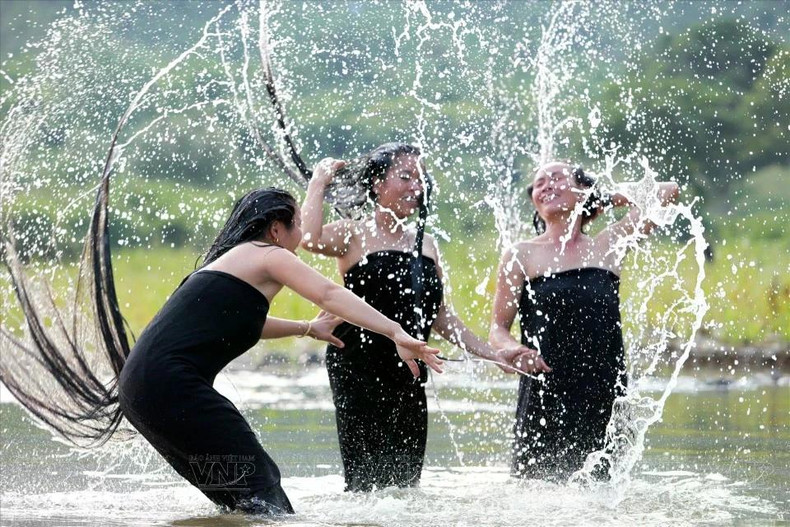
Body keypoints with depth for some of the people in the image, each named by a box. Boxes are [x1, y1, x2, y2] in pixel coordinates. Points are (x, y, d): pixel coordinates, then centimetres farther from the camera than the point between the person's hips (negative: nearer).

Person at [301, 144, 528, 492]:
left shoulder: (426, 245, 16)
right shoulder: (355, 235, -3)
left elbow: (440, 317, 21)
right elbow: (309, 238, -25)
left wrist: (490, 354, 17)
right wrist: (319, 181, -11)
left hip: (409, 376, 7)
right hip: (359, 370, -7)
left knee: (406, 482, 5)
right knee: (368, 480, -12)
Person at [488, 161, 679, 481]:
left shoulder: (608, 245, 12)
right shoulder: (522, 256, 7)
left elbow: (668, 191, 21)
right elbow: (498, 329, 6)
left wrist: (608, 199, 25)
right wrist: (515, 350, -14)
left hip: (604, 399, 2)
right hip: (544, 394, -2)